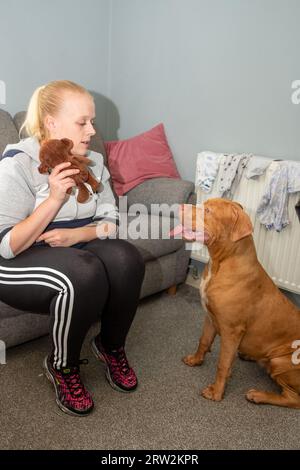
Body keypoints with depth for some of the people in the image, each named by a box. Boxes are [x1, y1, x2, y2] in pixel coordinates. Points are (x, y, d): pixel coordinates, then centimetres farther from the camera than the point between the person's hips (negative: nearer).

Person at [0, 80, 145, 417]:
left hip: (74, 250, 5)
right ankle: (62, 367, -7)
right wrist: (54, 198, -28)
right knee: (84, 272, -34)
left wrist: (76, 234, -21)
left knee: (125, 258, -24)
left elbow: (110, 223, -1)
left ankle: (111, 347, 2)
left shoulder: (92, 161, 1)